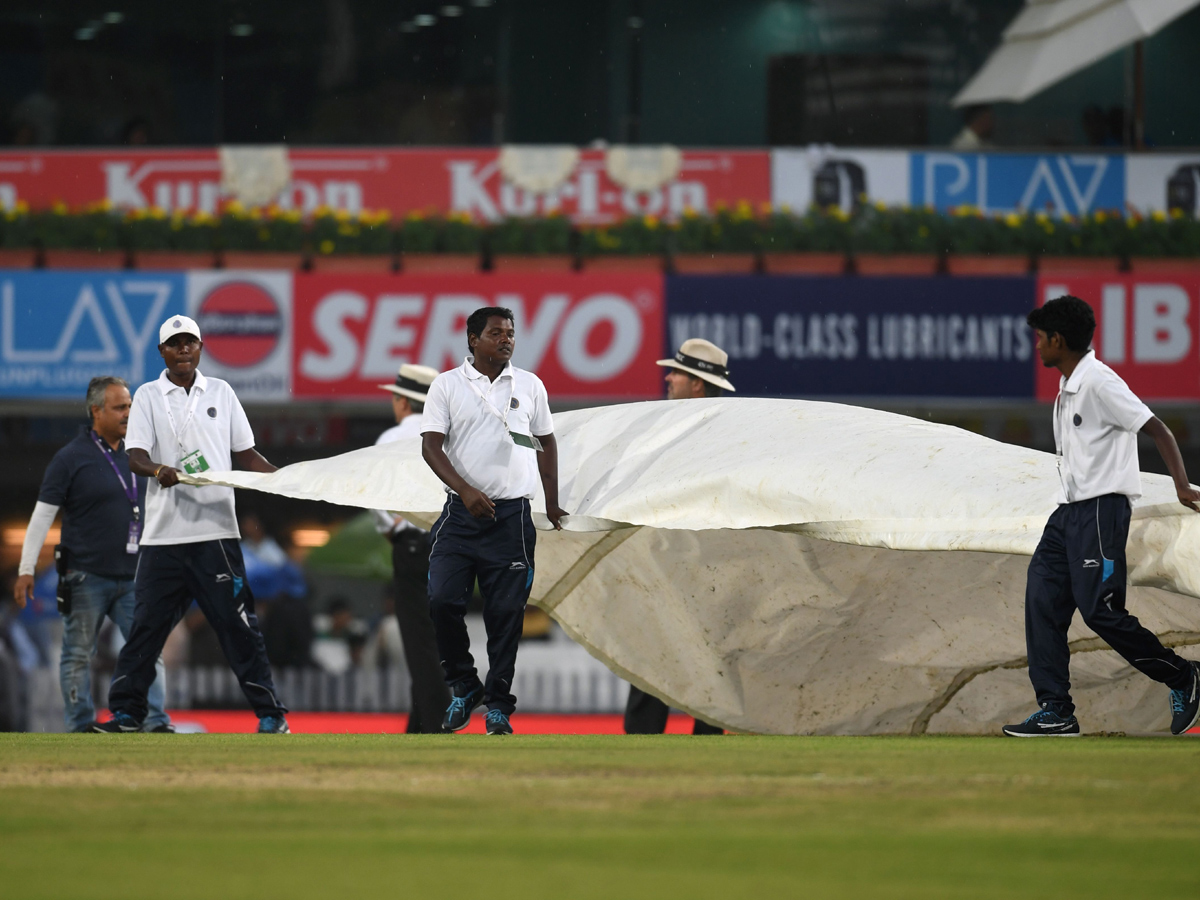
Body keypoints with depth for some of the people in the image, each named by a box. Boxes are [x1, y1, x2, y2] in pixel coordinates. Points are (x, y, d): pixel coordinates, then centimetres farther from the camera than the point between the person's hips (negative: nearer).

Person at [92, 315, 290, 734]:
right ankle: (126, 712, 9)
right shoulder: (148, 396, 7)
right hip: (164, 533, 0)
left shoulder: (221, 393, 12)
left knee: (237, 622, -3)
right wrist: (158, 470, -26)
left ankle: (270, 714, 0)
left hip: (216, 530, 0)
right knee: (148, 621, 1)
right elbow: (135, 455, -4)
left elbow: (245, 453, 15)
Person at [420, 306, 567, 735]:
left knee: (506, 611, -1)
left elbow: (546, 443, 20)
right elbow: (431, 446, -4)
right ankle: (463, 687, 9)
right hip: (462, 512, -1)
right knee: (442, 600, -11)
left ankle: (498, 703, 8)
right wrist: (465, 491, -17)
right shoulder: (447, 385, 2)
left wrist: (552, 503, 16)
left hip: (512, 515, 1)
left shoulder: (530, 386, 10)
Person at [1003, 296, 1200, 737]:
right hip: (1070, 509, 10)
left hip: (1101, 507, -10)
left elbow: (1156, 430, -17)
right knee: (1042, 600, 1)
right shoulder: (1067, 389, 16)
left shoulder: (1098, 382, -13)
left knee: (1100, 609, -12)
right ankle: (1056, 713, 1)